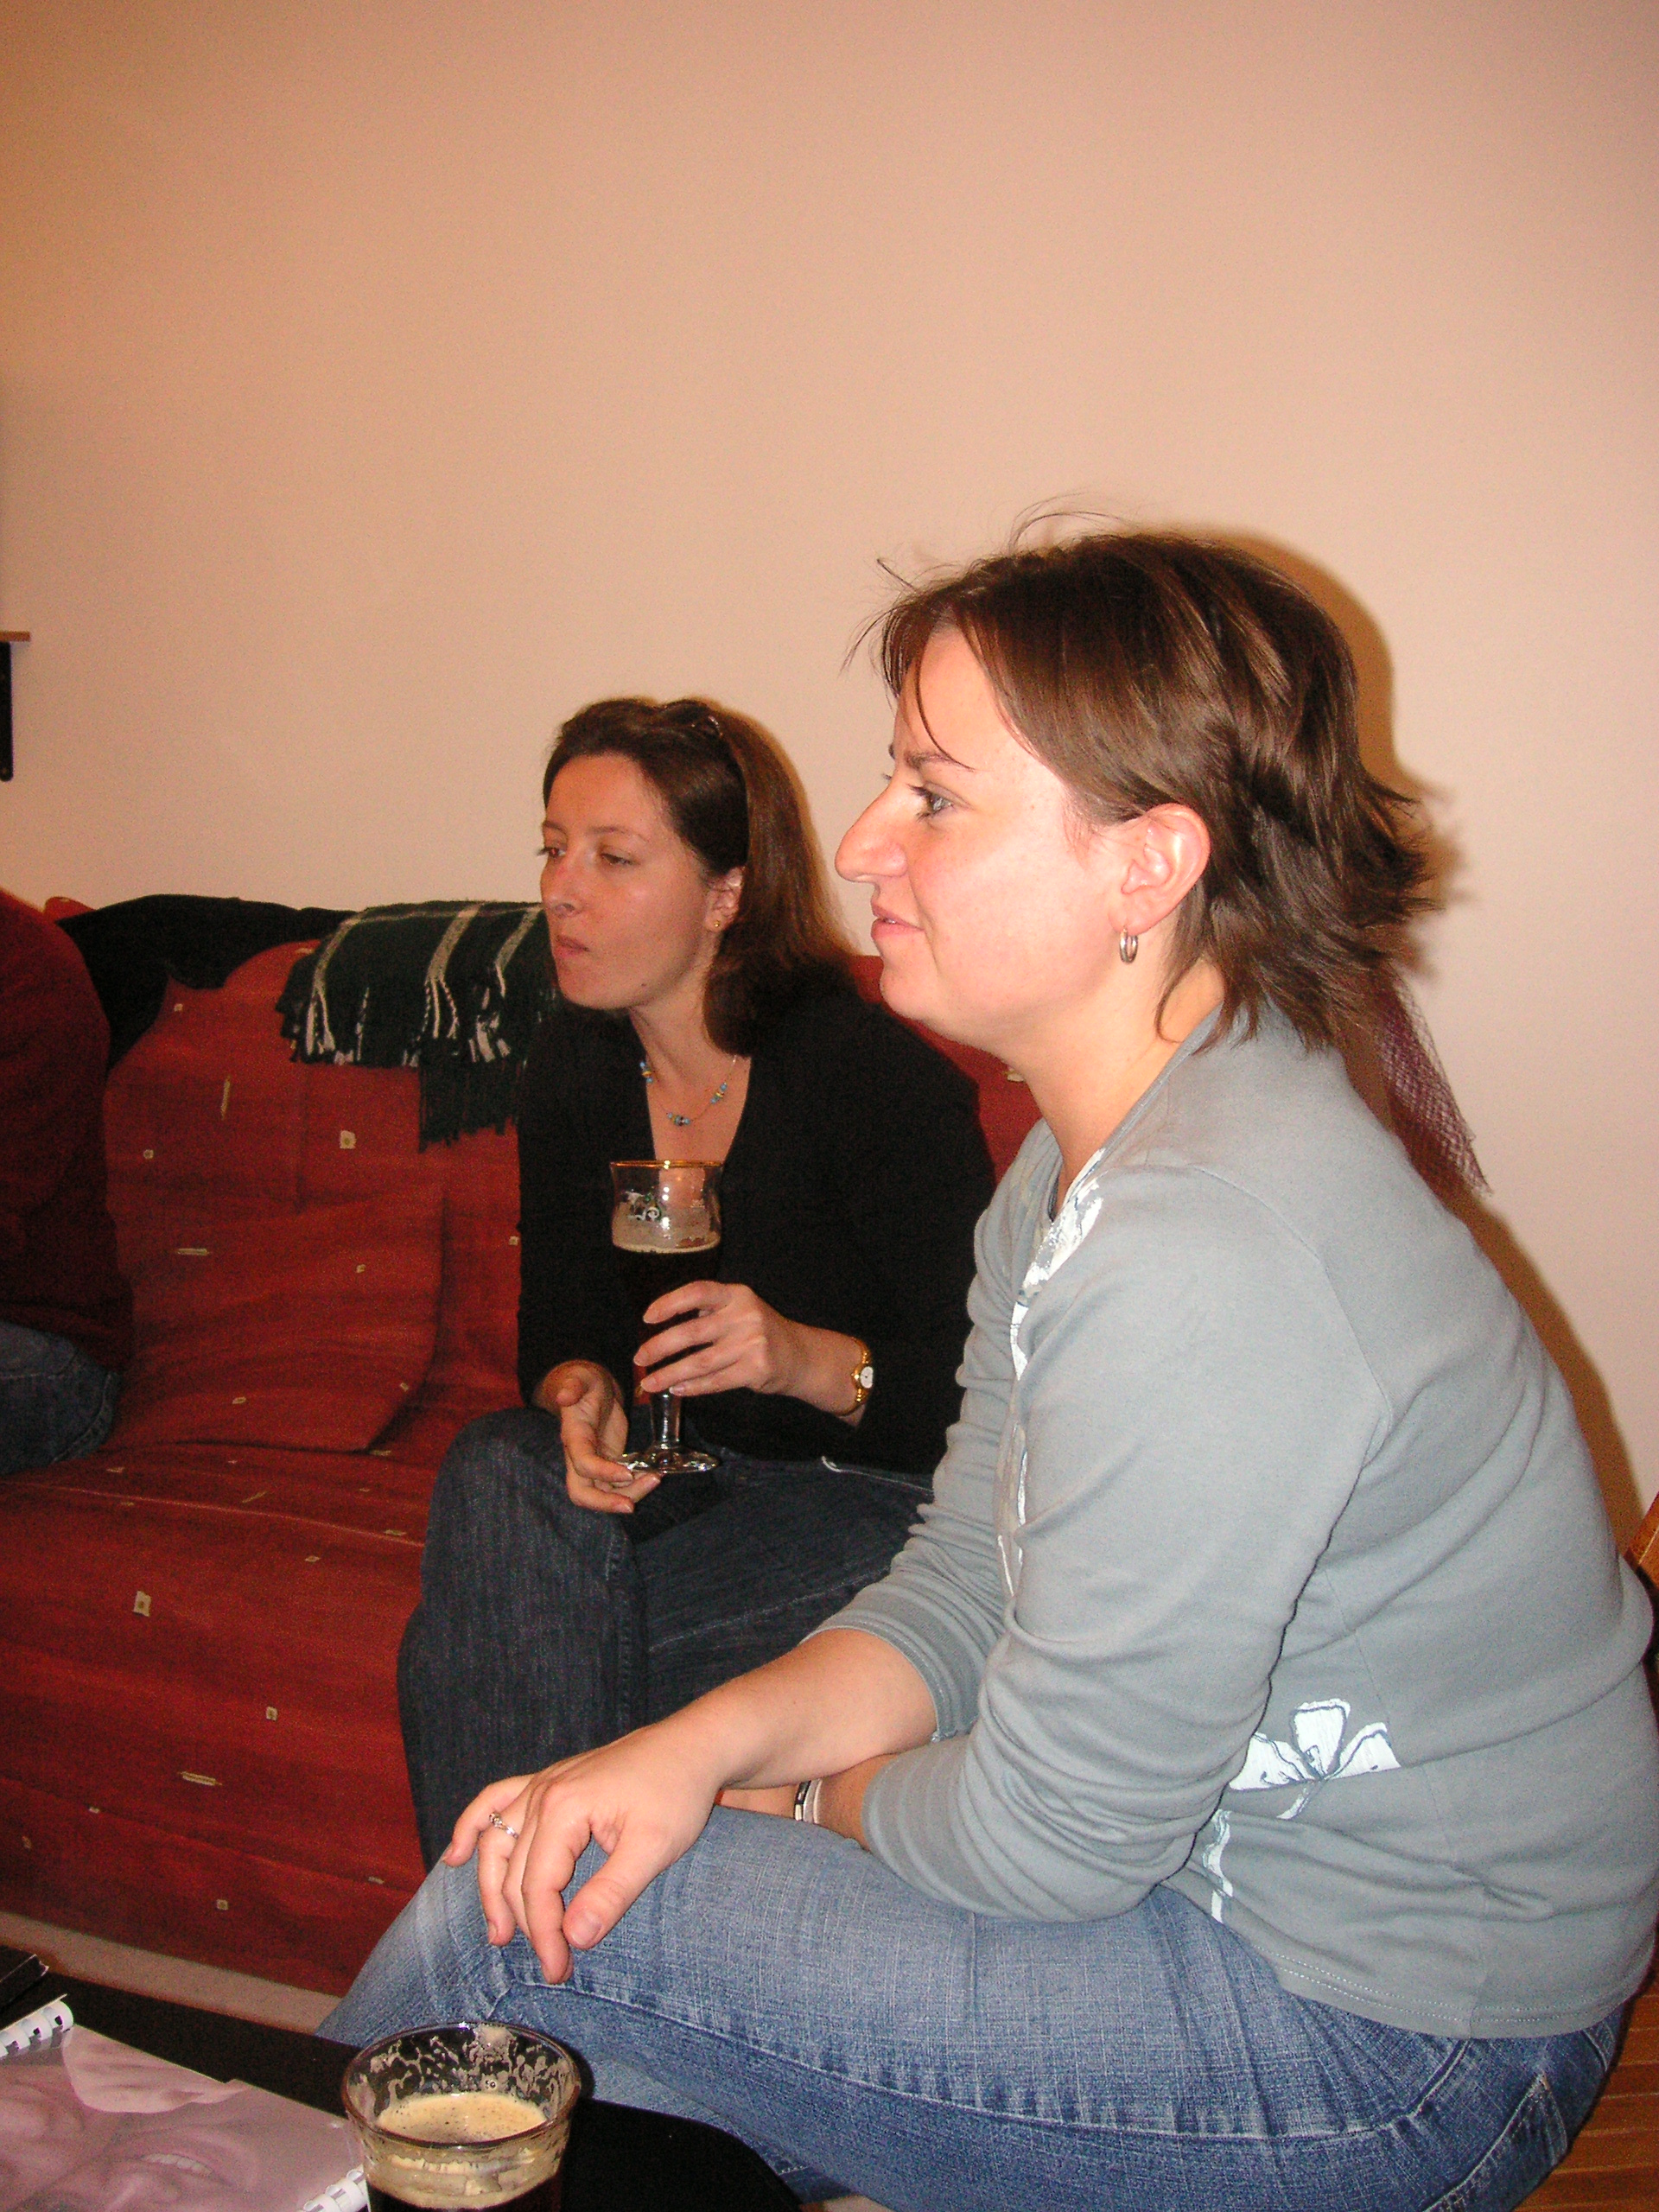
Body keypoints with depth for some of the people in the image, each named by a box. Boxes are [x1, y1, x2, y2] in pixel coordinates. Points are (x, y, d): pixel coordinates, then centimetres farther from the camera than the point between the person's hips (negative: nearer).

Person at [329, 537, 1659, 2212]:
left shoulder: (1203, 1253, -31)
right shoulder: (1086, 1161, 4)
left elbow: (1050, 1836, -23)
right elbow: (964, 1591, 4)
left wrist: (817, 1795, -3)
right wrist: (698, 1745, -12)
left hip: (1383, 2043, -9)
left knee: (523, 1934, -8)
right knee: (564, 1856, 14)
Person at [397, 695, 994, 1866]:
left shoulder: (876, 1075, -17)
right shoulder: (575, 1064, 2)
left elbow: (979, 1390, -16)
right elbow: (558, 1325, 7)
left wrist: (815, 1362, -34)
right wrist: (580, 1395, -17)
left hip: (876, 1496, -6)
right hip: (680, 1477, 6)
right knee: (497, 1468, -27)